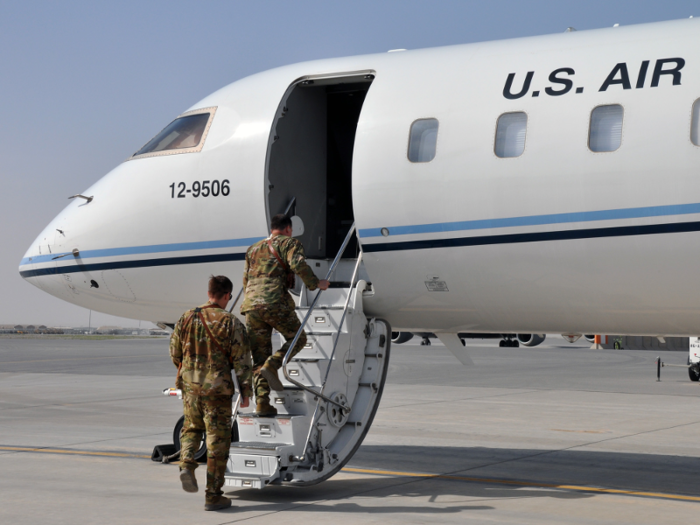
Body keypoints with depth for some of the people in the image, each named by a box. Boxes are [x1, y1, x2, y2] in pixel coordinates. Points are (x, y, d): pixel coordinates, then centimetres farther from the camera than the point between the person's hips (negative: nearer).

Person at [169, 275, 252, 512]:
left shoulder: (187, 318, 2)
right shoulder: (231, 323, -10)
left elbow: (175, 352, 10)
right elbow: (241, 361, -10)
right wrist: (245, 390, -2)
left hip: (190, 385, 4)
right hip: (217, 388, -4)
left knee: (191, 428, 26)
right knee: (217, 439, 4)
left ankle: (186, 464, 0)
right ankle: (213, 495, 8)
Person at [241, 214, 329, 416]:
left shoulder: (253, 249, 28)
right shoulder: (289, 243, 9)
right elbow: (298, 264, -10)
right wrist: (315, 283, 0)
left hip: (251, 306, 6)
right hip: (275, 303, -6)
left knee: (259, 357, 7)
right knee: (298, 338, 13)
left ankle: (261, 402, -3)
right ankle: (273, 364, -11)